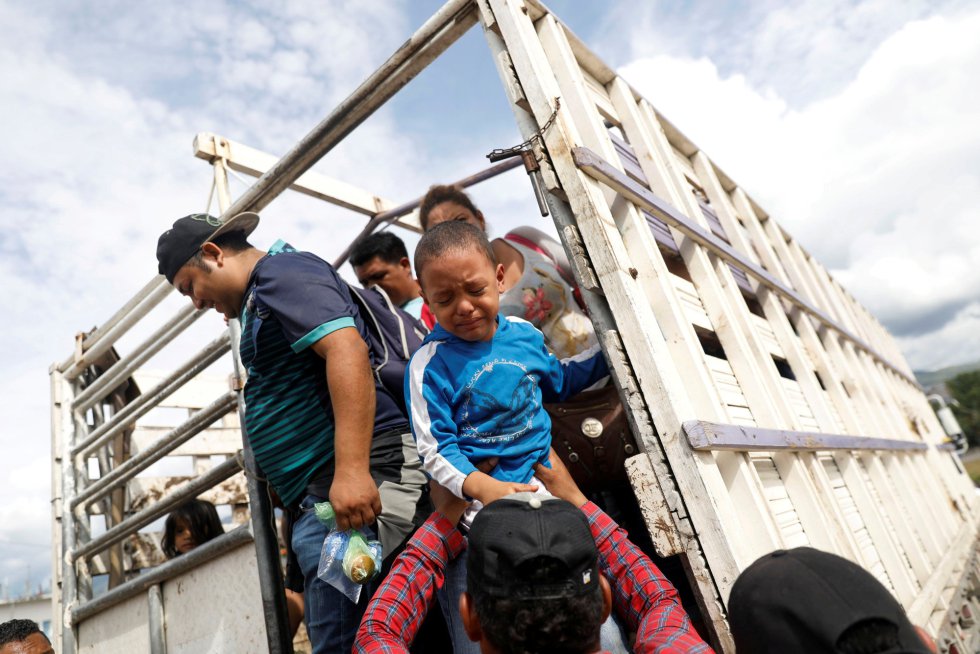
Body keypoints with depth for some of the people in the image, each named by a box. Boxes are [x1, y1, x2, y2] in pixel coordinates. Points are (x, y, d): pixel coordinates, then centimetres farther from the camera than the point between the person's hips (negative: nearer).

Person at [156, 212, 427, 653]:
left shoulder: (281, 270, -4)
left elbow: (346, 349, -21)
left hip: (354, 481, -11)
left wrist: (352, 469, -29)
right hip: (318, 492, 11)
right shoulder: (259, 304, 27)